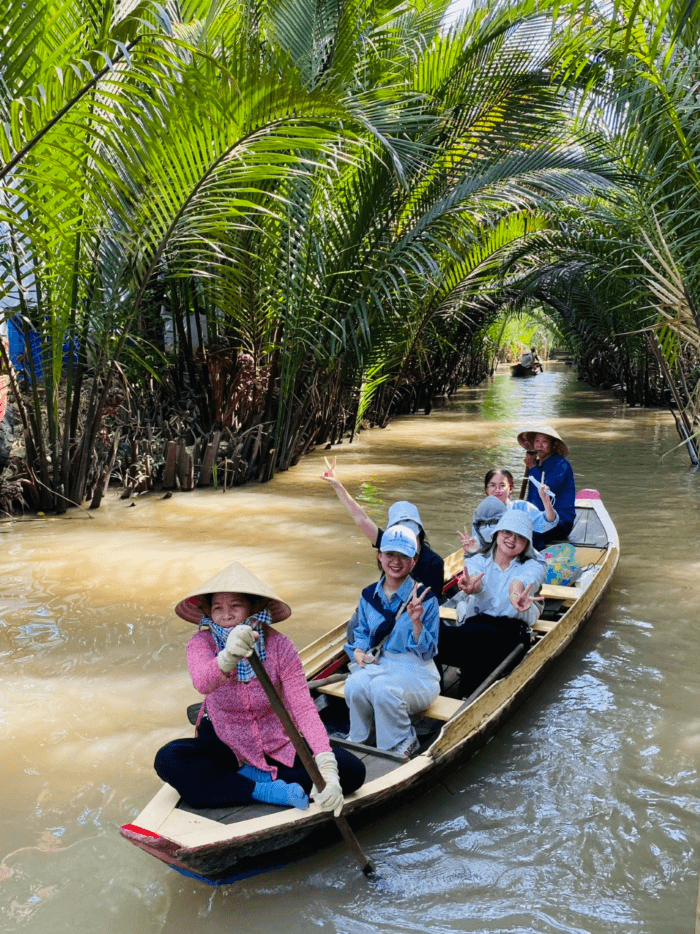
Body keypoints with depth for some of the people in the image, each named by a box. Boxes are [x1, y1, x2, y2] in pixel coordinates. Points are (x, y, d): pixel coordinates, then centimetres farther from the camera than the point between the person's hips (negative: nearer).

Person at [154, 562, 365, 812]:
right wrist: (228, 657, -65)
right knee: (168, 759, -30)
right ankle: (264, 791, -23)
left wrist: (327, 767, -40)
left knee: (351, 770, -19)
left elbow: (303, 707, -25)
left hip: (277, 748, 0)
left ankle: (247, 775, -16)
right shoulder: (201, 643, -17)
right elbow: (203, 683, -40)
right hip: (224, 744, 0)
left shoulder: (279, 645, -17)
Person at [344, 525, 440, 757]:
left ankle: (403, 743, -5)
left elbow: (427, 652, -6)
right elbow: (361, 632, 21)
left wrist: (416, 622, -23)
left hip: (414, 669, -3)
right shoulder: (369, 596, 7)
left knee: (382, 689, -35)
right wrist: (358, 651, -2)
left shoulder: (425, 599, -7)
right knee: (354, 686, -31)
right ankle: (357, 741, -2)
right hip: (376, 662, 4)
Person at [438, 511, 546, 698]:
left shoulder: (533, 566, 14)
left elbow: (521, 581, -14)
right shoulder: (477, 560, 18)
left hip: (511, 629, -1)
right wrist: (471, 585, -38)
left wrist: (516, 592, -42)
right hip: (474, 623, 2)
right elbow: (474, 578, -10)